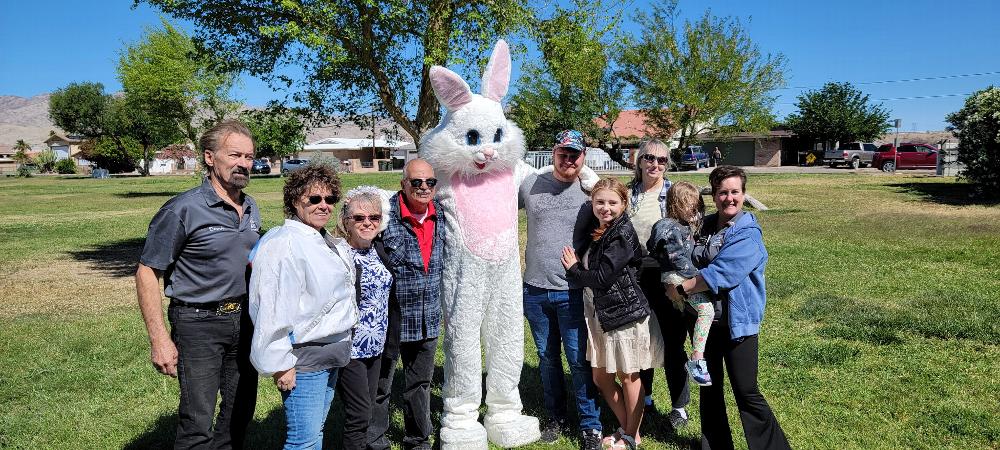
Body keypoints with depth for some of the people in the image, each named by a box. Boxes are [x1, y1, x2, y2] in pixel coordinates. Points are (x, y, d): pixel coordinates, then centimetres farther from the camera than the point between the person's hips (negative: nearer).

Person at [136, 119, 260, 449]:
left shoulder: (251, 209, 6)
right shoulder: (184, 209, -15)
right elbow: (147, 273, -12)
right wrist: (159, 340, -17)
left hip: (243, 320, 7)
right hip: (199, 324, -6)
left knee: (241, 411, 17)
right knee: (198, 423, -1)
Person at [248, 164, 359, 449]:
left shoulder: (329, 242, 12)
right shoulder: (285, 243, -17)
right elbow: (273, 310, -22)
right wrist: (280, 364, -20)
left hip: (331, 353, 9)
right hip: (304, 358, -9)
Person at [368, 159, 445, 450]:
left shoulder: (440, 214, 2)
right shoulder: (385, 214, -16)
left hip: (428, 319, 5)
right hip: (391, 316, -5)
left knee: (420, 382, 19)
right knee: (380, 384, 11)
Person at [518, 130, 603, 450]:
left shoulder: (590, 192, -3)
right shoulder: (530, 185, 1)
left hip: (572, 293, -2)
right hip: (535, 291, 3)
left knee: (580, 362, 2)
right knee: (547, 359, 16)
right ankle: (556, 417, 34)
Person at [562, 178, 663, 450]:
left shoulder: (622, 235, -17)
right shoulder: (599, 233, 8)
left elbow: (602, 278, -20)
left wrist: (573, 268, -8)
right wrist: (577, 267, 0)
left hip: (625, 314, -8)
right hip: (601, 315, 8)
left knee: (627, 377, 8)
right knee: (601, 377, 15)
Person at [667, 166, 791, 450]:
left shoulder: (748, 234, -13)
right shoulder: (705, 225, 7)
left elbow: (723, 272, -24)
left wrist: (681, 289, -18)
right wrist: (678, 287, 2)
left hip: (737, 320, -6)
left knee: (746, 392, -1)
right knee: (709, 386, 16)